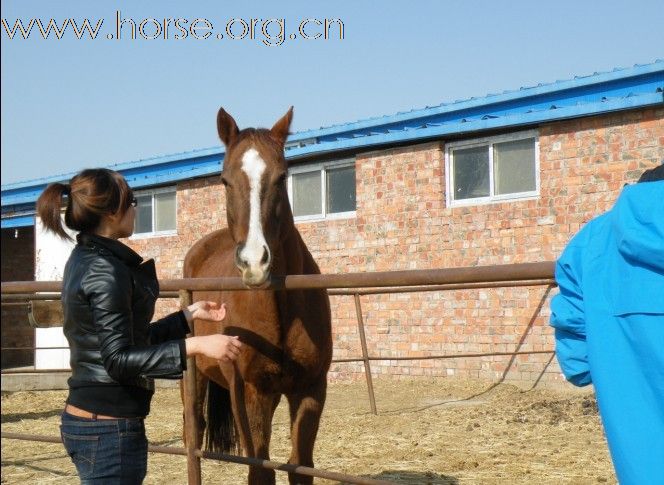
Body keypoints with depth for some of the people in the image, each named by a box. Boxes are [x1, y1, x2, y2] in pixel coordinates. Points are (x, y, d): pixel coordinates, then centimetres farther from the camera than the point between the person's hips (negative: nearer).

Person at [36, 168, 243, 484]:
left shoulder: (86, 260, 12)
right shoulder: (105, 272, -18)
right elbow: (119, 359, -23)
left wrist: (190, 315, 22)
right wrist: (195, 346, -27)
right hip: (109, 427, -10)